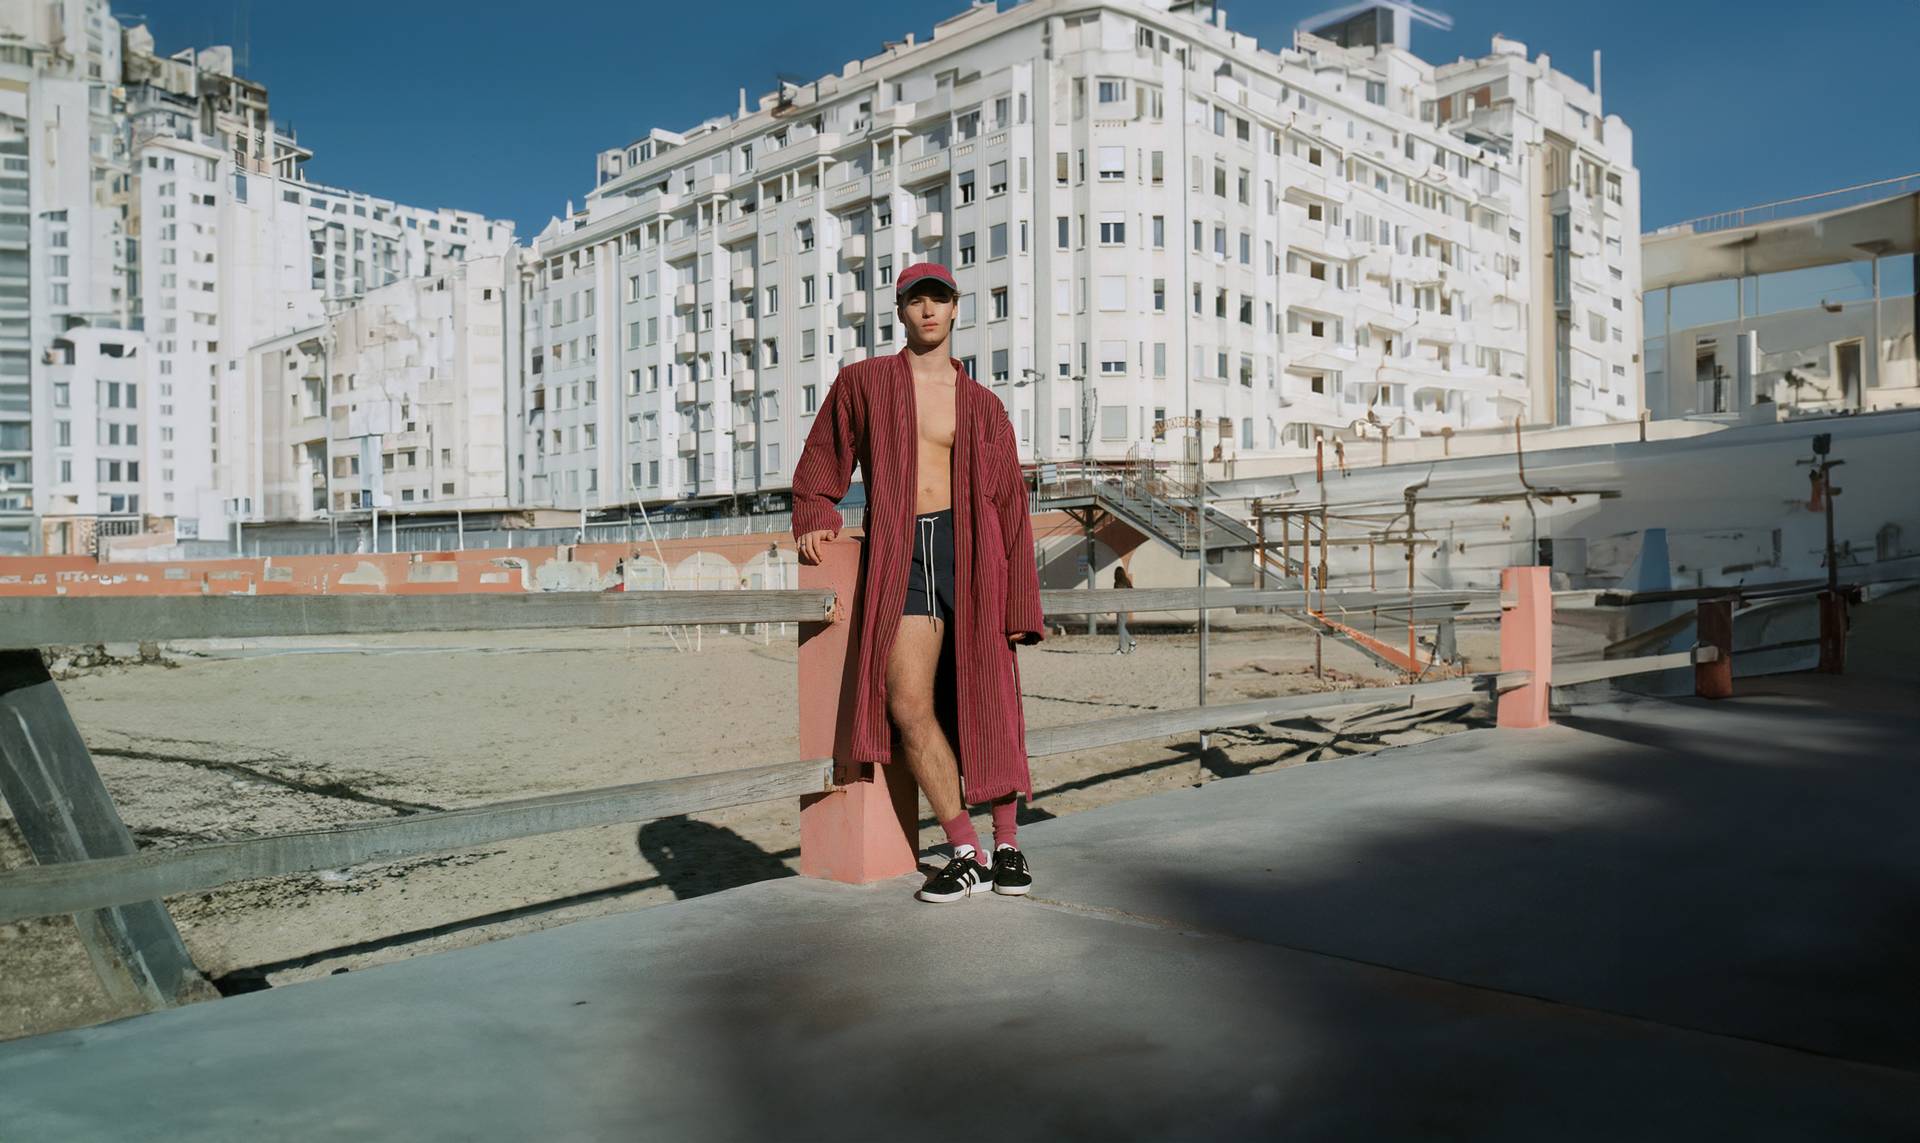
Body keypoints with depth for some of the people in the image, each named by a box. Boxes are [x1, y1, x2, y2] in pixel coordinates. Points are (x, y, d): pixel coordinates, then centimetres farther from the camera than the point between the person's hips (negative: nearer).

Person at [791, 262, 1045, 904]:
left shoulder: (982, 406, 13)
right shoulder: (863, 382, 12)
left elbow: (1011, 509, 9)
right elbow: (822, 462, 22)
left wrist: (1019, 604, 2)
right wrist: (815, 519, 3)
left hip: (968, 549, 0)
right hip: (897, 556, 0)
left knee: (990, 703, 1)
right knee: (906, 705, -11)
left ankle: (1007, 845, 16)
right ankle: (966, 854, -1)